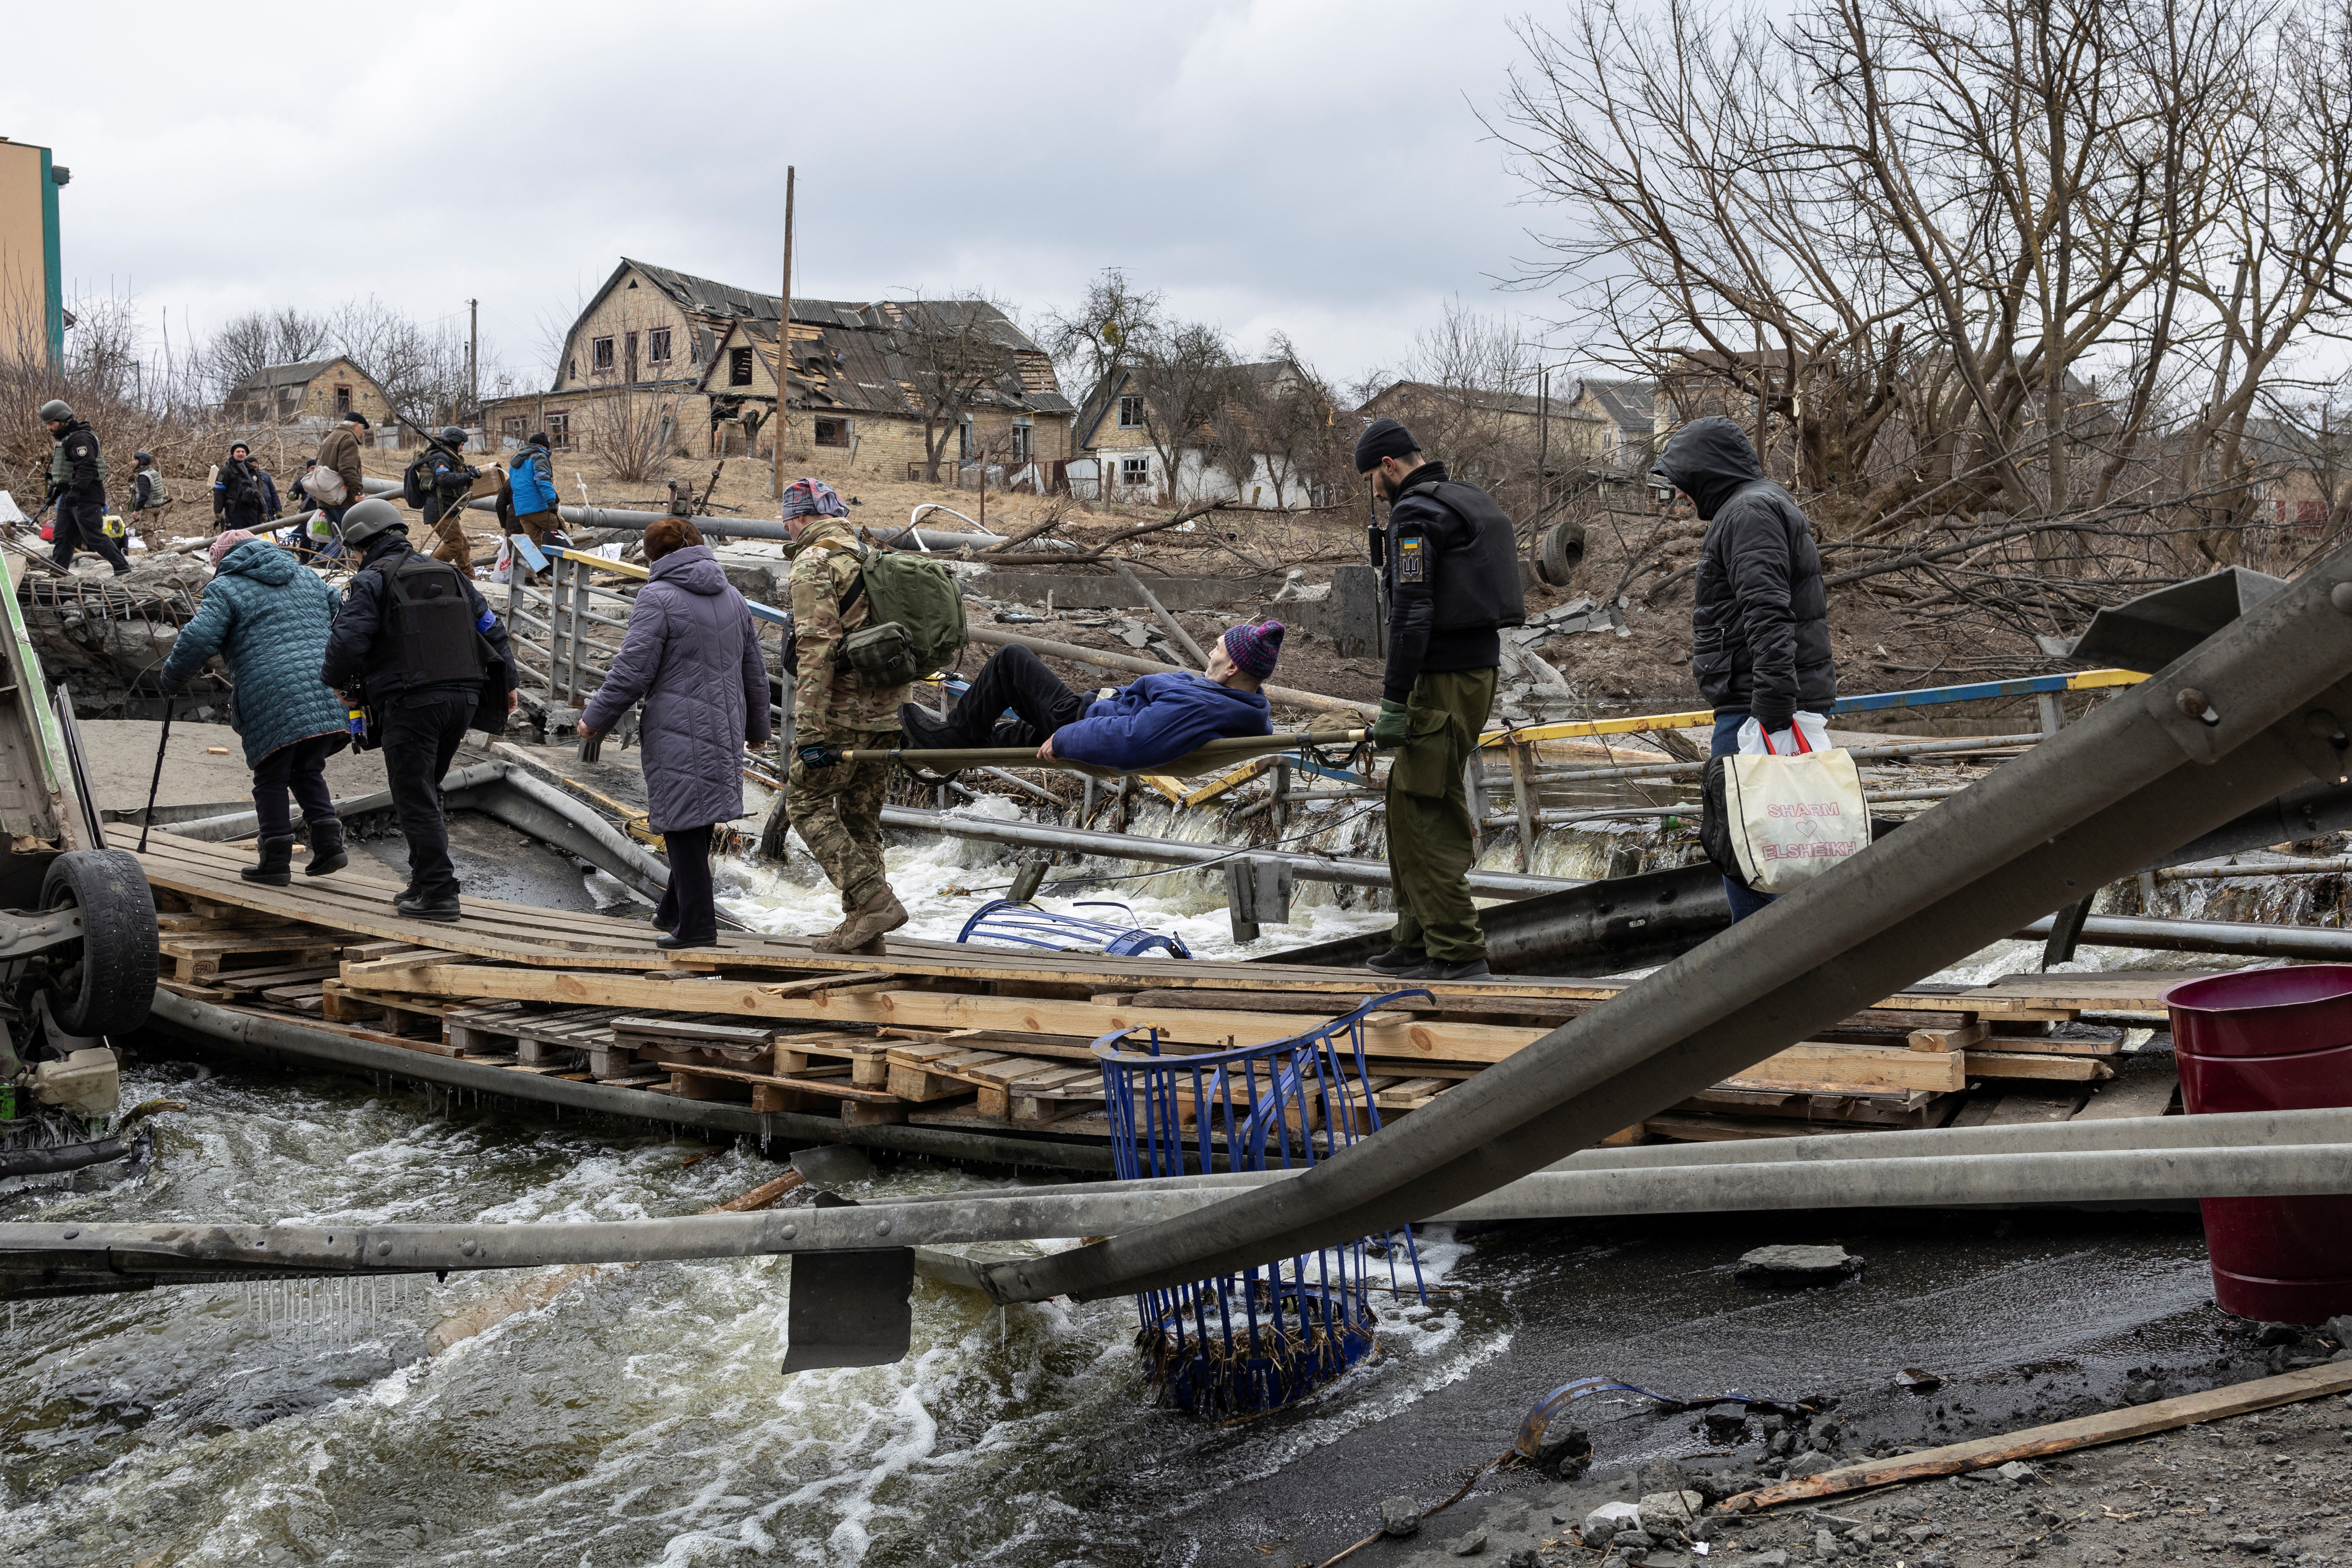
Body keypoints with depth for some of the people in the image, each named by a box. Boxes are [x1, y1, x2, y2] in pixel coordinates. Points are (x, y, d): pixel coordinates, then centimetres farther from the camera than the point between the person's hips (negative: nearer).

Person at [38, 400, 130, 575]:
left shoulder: (80, 439, -16)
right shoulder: (64, 439, 19)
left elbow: (86, 468, -26)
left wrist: (76, 491, -33)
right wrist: (55, 486, 24)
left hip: (86, 497, -11)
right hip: (69, 496, 11)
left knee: (94, 536, -10)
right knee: (63, 536, 9)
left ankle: (123, 567, -7)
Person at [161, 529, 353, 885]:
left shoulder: (226, 588, 5)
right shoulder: (308, 578, 23)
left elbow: (198, 640, -6)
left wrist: (172, 678, 10)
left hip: (272, 701, -5)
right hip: (325, 699, 5)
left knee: (271, 779, 5)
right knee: (308, 772, 18)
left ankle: (277, 860, 5)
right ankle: (329, 841, 5)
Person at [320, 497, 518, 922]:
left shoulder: (371, 582, -4)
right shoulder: (448, 575, 17)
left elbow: (347, 641, -14)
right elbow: (490, 627, 18)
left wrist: (336, 681, 5)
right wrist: (507, 683, 26)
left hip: (410, 704, -7)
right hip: (463, 697, 7)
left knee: (416, 801, -2)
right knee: (426, 791, 19)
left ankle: (439, 894, -6)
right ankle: (425, 881, 20)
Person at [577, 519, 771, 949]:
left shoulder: (658, 598, -10)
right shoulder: (732, 597, 13)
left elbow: (632, 670, -13)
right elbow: (755, 671, 19)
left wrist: (596, 717, -1)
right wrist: (757, 727, 32)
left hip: (678, 729, -7)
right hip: (724, 728, 7)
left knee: (683, 824, -3)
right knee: (700, 823, 16)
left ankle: (697, 924, -3)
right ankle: (674, 911, 28)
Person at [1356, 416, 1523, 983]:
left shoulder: (1415, 514, -12)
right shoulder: (1472, 502, 19)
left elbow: (1412, 612, -20)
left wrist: (1395, 703, -20)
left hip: (1443, 682, -10)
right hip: (1480, 668, 10)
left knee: (1423, 814, -7)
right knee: (1409, 803, 16)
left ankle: (1458, 951, -8)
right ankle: (1419, 939, 21)